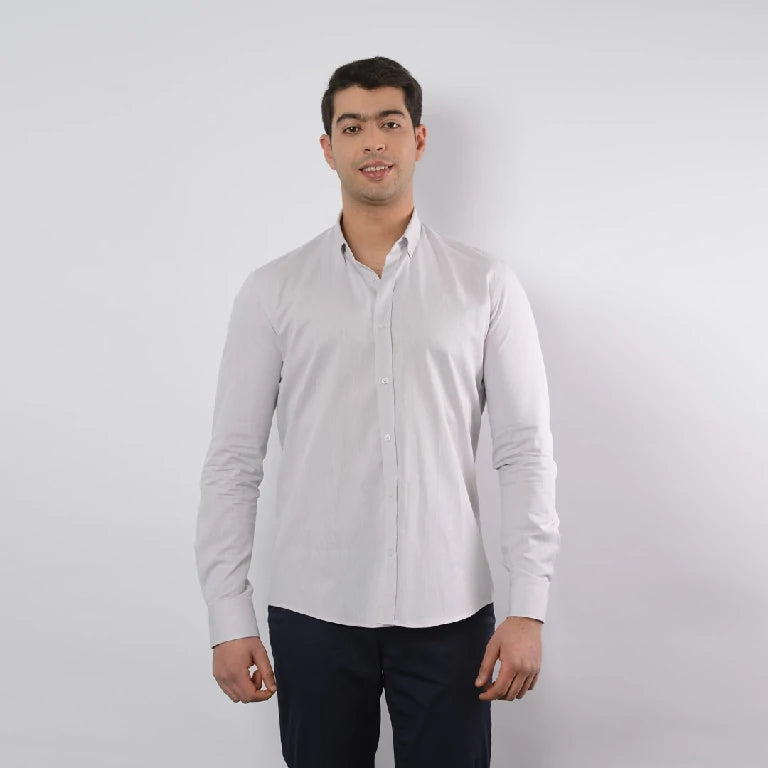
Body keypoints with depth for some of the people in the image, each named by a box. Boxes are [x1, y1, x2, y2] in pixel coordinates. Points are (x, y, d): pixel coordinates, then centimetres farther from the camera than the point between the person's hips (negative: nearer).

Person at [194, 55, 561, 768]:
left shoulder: (486, 284, 3)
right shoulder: (273, 290, 3)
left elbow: (526, 451, 1)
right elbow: (233, 459, 2)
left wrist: (528, 608, -5)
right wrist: (228, 617, -2)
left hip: (448, 609, 0)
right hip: (313, 609, 0)